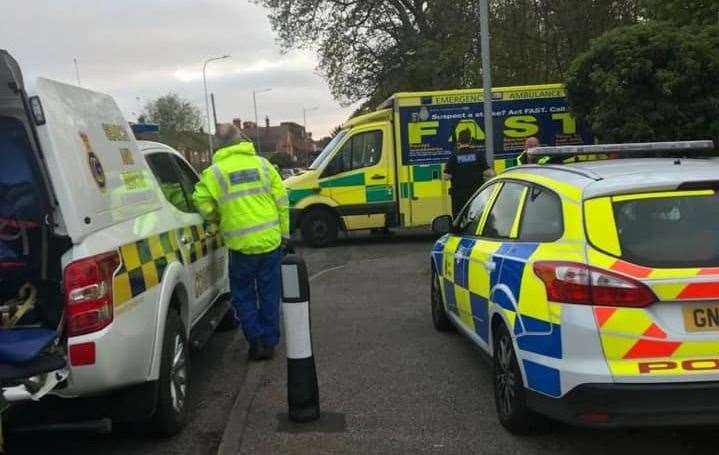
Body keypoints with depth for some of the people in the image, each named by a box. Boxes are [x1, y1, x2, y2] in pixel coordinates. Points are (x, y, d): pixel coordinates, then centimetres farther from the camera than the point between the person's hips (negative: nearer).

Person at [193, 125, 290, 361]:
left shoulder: (214, 172, -4)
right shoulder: (262, 164, 3)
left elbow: (202, 203, -9)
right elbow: (282, 200, 3)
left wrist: (219, 220, 11)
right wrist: (284, 233, 11)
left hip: (241, 245, -2)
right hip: (271, 241, 3)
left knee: (243, 295, 14)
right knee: (269, 294, 13)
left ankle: (256, 340, 4)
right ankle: (269, 342, 19)